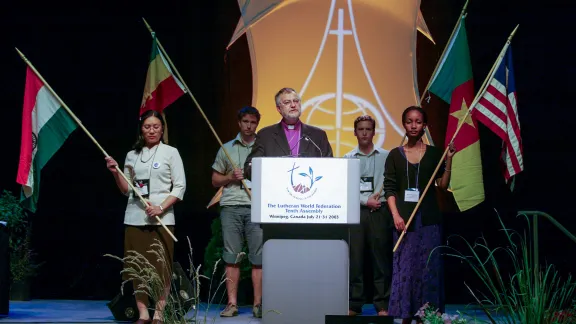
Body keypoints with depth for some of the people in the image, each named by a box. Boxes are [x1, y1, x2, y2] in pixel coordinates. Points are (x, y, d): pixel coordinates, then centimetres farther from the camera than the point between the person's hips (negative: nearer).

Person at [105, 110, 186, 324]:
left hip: (161, 218, -3)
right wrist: (115, 173, -1)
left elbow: (180, 187, -2)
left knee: (160, 267, -6)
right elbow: (127, 190, 17)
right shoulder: (132, 155, 13)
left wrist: (161, 208, -14)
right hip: (134, 217, 3)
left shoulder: (170, 152, 3)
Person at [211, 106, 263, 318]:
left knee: (258, 258, -4)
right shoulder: (226, 149, 14)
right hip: (231, 207, 1)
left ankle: (258, 304, -1)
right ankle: (232, 303, 3)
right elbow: (215, 180, 16)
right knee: (231, 257, 0)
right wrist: (230, 177, -3)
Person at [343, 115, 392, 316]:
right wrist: (365, 200, -7)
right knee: (354, 259, -1)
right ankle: (354, 304, 5)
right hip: (355, 211, 1)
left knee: (381, 259, 0)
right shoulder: (348, 159, 9)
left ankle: (382, 305, 4)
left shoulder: (386, 156, 7)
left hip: (380, 211, -1)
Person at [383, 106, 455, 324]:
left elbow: (443, 185, 2)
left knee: (428, 268, -1)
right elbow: (389, 189, 2)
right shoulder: (395, 155, 7)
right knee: (404, 267, -2)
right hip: (404, 218, 0)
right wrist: (395, 215, -10)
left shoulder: (434, 153, 7)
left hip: (428, 218, 0)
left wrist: (449, 159, -7)